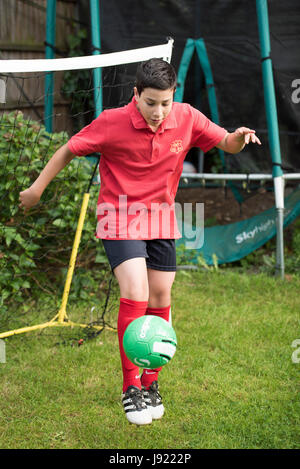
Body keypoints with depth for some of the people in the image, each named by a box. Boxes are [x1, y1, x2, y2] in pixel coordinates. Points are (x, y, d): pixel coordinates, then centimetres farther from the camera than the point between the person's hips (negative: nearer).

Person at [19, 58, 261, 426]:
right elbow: (70, 149, -5)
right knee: (135, 295, -18)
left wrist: (238, 137, -21)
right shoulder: (113, 122, -17)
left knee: (160, 301, 7)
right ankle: (130, 388, -7)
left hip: (161, 220, 4)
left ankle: (150, 384, 24)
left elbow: (226, 145, 2)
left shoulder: (187, 119, -8)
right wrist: (38, 186, -1)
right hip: (120, 219, -4)